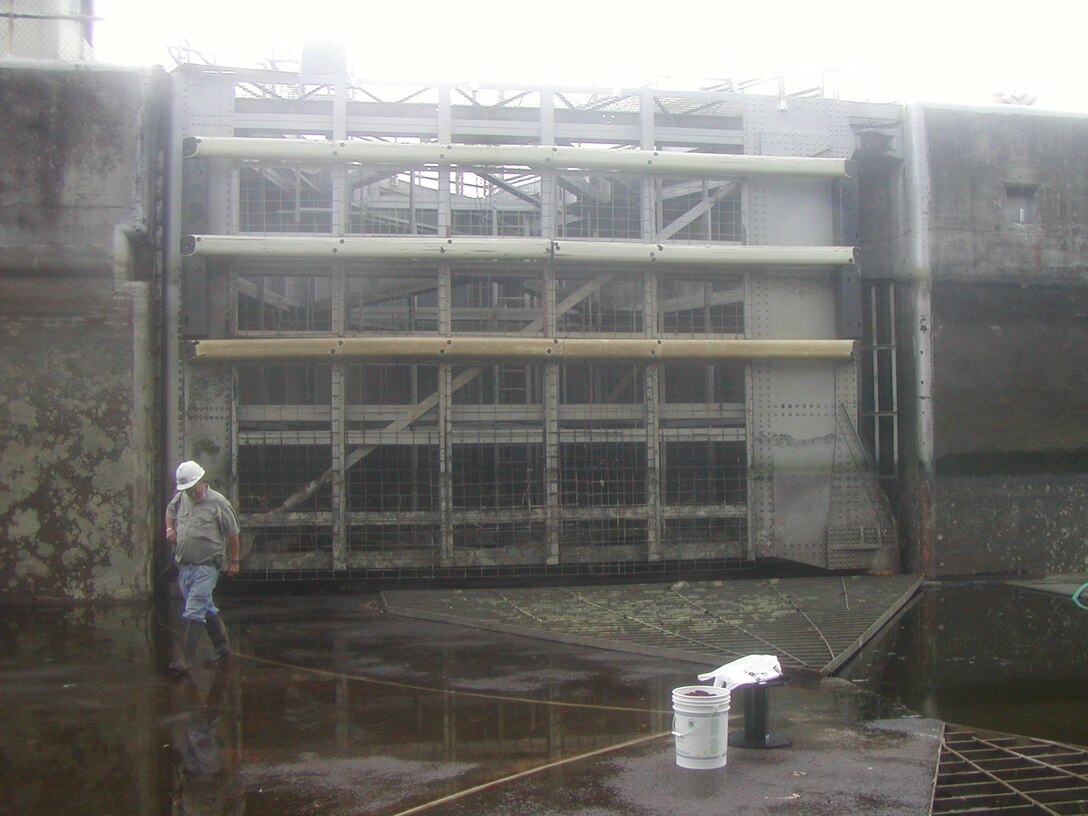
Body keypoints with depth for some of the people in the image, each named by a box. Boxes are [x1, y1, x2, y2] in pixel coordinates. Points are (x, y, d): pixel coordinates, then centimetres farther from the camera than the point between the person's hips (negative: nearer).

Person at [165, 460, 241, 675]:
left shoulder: (218, 502, -9)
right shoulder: (181, 498, 8)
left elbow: (233, 534, -3)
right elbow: (170, 511, 31)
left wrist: (233, 561, 1)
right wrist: (170, 529, 11)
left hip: (206, 566, -6)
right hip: (184, 565, 7)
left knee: (193, 613, -12)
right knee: (207, 610, 15)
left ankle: (186, 661, -11)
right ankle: (224, 651, 27)